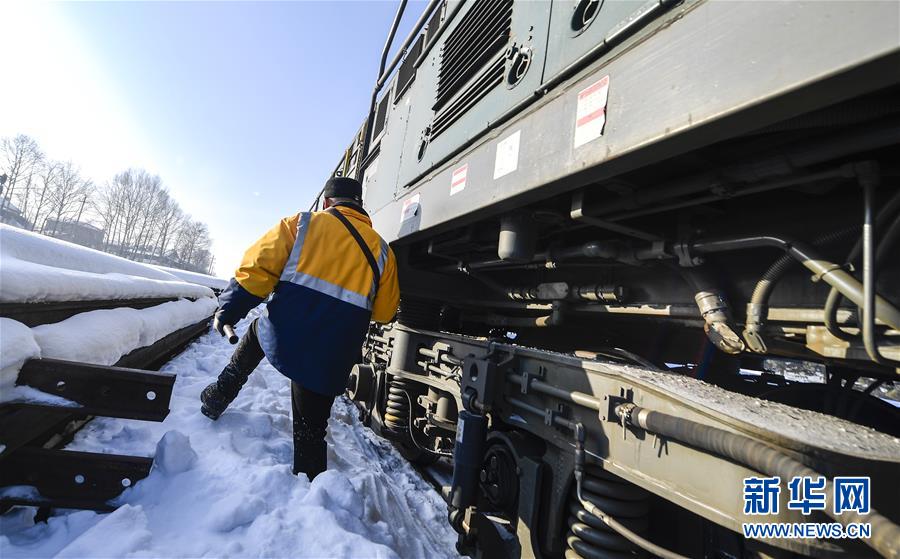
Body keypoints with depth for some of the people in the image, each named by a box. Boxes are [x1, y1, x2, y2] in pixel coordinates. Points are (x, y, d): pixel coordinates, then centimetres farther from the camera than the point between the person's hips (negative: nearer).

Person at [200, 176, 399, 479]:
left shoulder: (302, 224, 2)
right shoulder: (381, 249, 7)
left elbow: (256, 269, -5)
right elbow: (384, 312, 10)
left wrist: (227, 312, 7)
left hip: (284, 337, 0)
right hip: (330, 362, 1)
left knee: (257, 331, 35)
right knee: (311, 433, 15)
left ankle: (217, 398, 41)